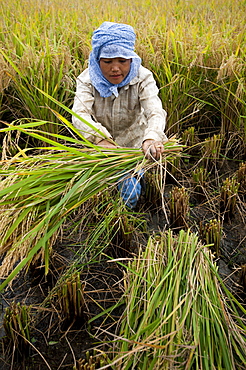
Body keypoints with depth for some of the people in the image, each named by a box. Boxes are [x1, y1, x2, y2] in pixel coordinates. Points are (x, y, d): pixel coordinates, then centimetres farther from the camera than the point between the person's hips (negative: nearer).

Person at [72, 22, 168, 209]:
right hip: (98, 146, 1)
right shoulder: (87, 79, -18)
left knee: (128, 199, 1)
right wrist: (100, 139, -54)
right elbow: (79, 114, -33)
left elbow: (156, 112, -34)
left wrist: (152, 138, -58)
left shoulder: (142, 78, -19)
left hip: (134, 145, 0)